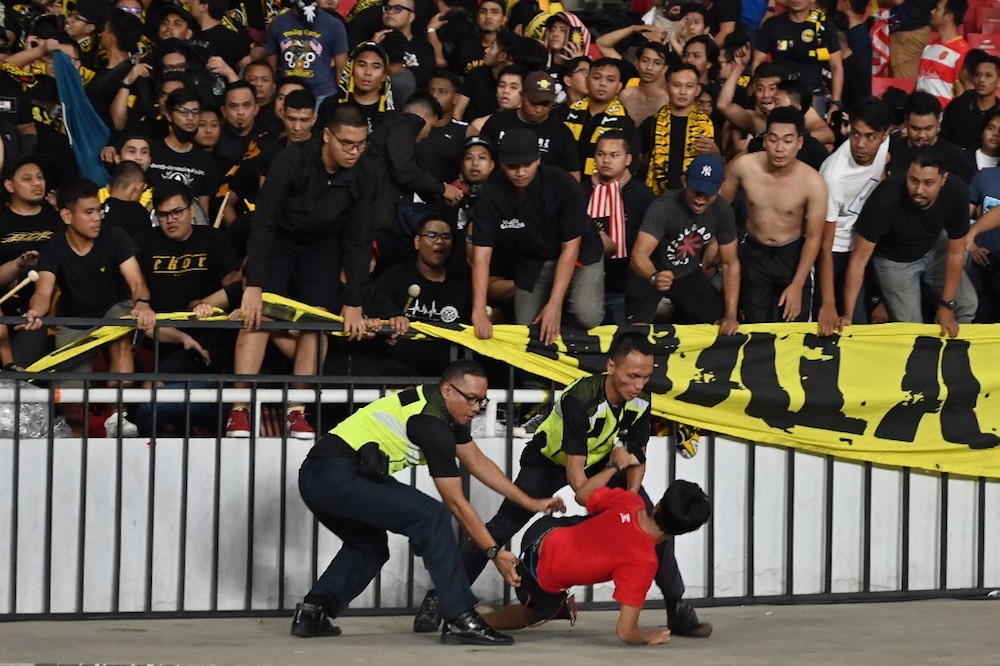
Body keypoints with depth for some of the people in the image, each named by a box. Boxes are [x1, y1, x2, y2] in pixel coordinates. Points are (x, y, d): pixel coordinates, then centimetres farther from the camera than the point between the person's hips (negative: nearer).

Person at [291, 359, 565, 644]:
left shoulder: (445, 407, 15)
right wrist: (495, 552, -6)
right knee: (431, 516, -15)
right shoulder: (432, 423, -13)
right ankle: (460, 620, -15)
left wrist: (531, 503, 23)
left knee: (368, 546, 29)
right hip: (340, 476, -10)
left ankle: (312, 611, 16)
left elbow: (477, 462, 23)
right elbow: (456, 502, -11)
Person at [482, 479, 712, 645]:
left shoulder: (630, 501, -18)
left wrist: (616, 465, 16)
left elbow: (583, 495, 3)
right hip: (543, 583, -4)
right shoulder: (643, 562, -31)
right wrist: (649, 638, -9)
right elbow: (625, 632, -29)